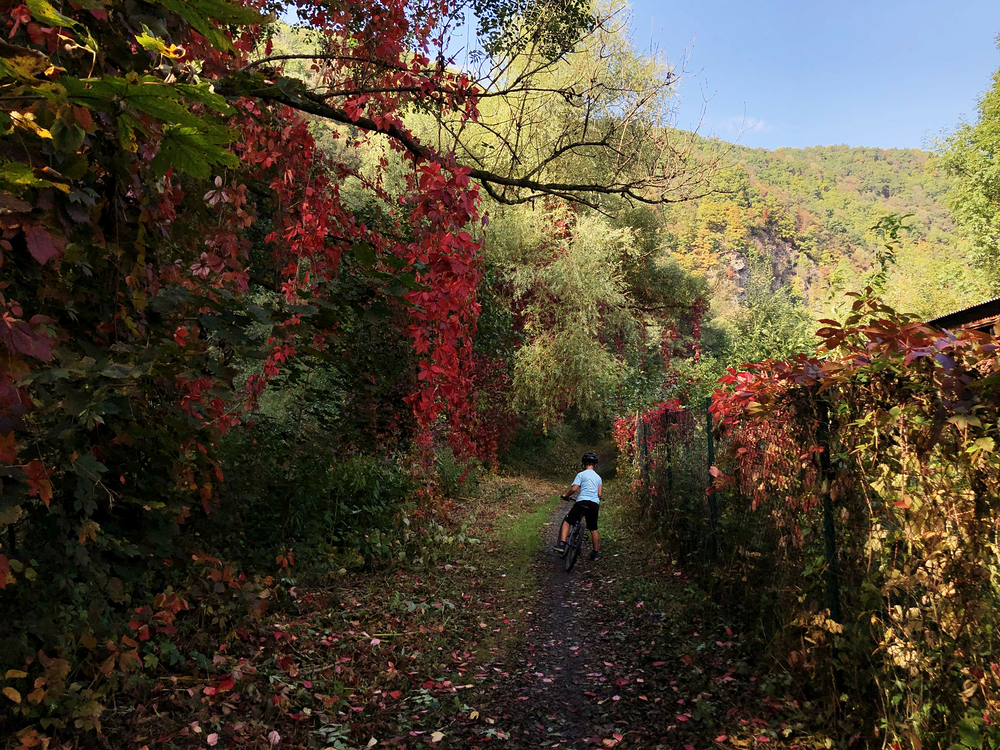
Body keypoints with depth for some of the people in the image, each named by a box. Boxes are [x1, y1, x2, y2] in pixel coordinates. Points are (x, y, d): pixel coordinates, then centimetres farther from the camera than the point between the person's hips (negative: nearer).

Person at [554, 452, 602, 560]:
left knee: (567, 521, 8)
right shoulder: (598, 477, 18)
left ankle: (562, 544, -6)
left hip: (582, 502, -4)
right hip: (595, 504, 4)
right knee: (593, 529, 15)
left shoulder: (581, 474, 3)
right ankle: (596, 552, 20)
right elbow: (600, 494, 11)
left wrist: (566, 496, 9)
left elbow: (574, 488, -8)